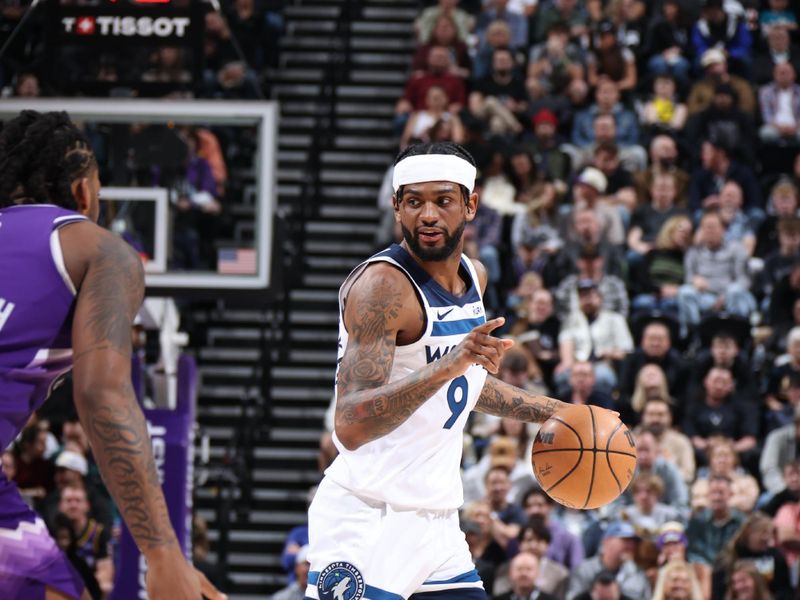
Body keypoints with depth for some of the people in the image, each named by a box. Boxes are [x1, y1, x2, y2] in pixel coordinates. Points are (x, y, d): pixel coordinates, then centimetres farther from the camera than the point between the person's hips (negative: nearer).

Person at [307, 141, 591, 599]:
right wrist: (449, 365, -37)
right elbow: (350, 426, -27)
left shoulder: (474, 276, 10)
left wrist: (553, 412, 28)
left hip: (435, 521, 8)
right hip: (369, 522, -8)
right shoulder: (382, 285, -17)